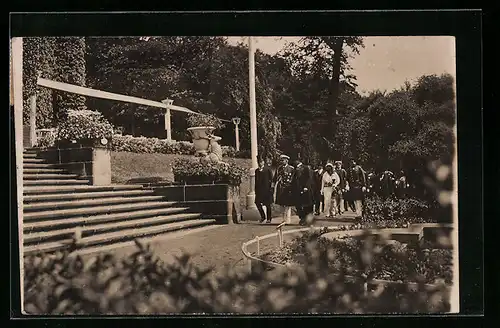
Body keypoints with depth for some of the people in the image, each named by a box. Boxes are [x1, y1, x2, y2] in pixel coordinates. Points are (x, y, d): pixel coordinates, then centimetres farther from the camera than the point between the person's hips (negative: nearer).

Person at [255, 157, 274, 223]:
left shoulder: (268, 169, 1)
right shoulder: (257, 170, 15)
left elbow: (271, 178, -1)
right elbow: (256, 180, 17)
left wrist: (270, 187, -9)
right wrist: (256, 190, 13)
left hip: (267, 188, -4)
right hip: (259, 189, 4)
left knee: (267, 204, 1)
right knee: (257, 202, -4)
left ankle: (268, 218, 11)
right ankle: (263, 216, 14)